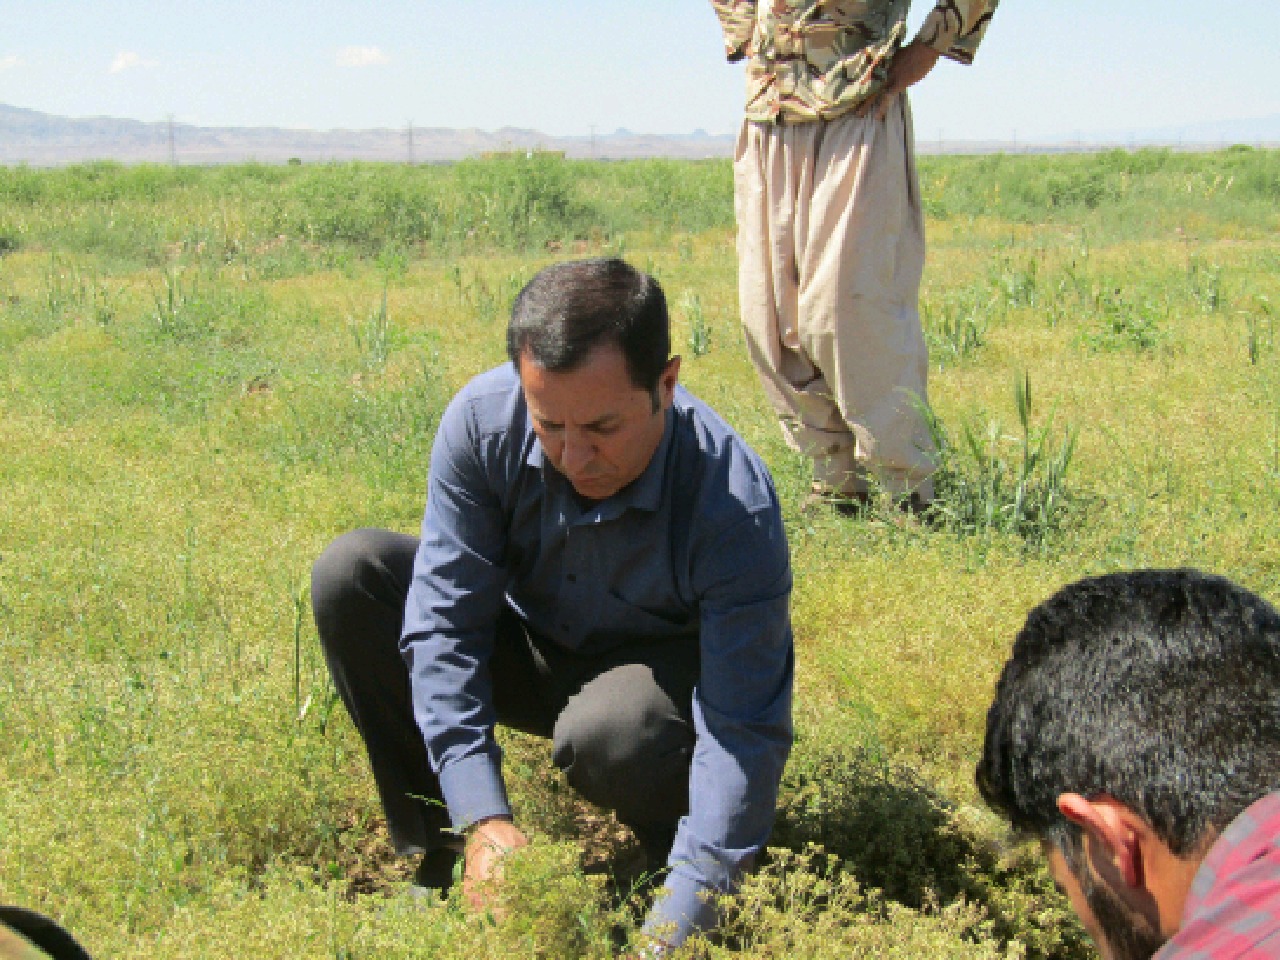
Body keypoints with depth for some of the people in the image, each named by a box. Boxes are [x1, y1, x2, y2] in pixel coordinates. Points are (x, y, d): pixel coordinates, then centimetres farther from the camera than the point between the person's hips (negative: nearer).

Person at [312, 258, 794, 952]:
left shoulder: (735, 506, -34)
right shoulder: (481, 420, -25)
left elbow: (745, 731, -34)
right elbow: (445, 618, -22)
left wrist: (669, 933, -42)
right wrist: (481, 819, -31)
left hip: (669, 673, -4)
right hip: (532, 650, 4)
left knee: (603, 733, -39)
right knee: (350, 574, -18)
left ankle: (689, 869, -4)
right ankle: (432, 859, -9)